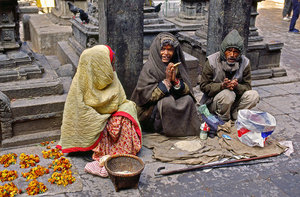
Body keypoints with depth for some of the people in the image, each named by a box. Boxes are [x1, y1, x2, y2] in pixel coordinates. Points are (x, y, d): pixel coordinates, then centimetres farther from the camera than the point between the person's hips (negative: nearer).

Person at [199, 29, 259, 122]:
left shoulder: (245, 63, -7)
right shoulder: (212, 61, -14)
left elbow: (247, 86, -5)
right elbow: (204, 86, -13)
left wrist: (236, 86, -29)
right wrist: (222, 86, -30)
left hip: (234, 101, 3)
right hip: (213, 102, -3)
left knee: (254, 95, -20)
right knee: (228, 94, -34)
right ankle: (223, 121, -11)